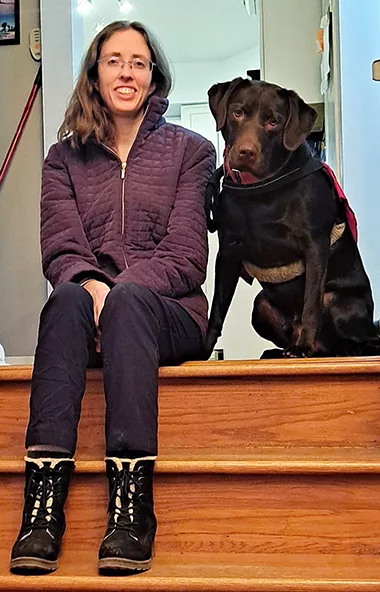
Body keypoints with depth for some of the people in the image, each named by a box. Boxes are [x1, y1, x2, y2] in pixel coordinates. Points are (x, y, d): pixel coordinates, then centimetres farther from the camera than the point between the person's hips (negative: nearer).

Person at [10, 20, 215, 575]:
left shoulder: (190, 150, 12)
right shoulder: (65, 157, 17)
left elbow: (185, 257, 0)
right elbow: (61, 250, 3)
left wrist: (117, 291, -17)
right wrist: (91, 286, -21)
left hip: (168, 314, -1)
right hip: (89, 305, 1)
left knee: (130, 300, -36)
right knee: (67, 299, -34)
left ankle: (132, 503, -45)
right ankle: (43, 505, -44)